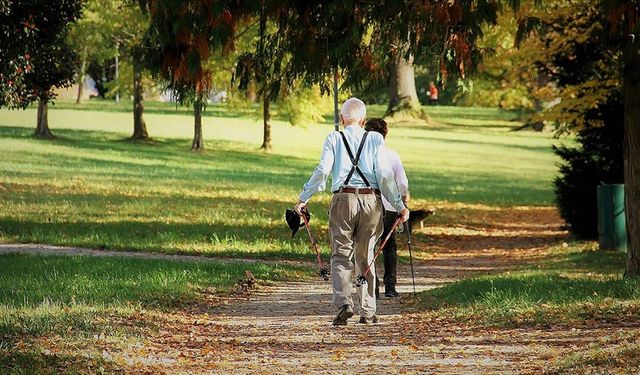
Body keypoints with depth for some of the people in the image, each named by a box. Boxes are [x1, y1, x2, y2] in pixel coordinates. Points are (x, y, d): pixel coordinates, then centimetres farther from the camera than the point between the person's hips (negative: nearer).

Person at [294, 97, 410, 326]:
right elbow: (384, 175, -1)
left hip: (343, 199, -1)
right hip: (371, 200, 1)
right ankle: (368, 311, 13)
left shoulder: (334, 139, 3)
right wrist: (399, 205, 4)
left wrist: (304, 198, 2)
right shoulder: (375, 139, 5)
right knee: (366, 257, 12)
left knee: (341, 256, 2)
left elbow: (322, 171, -6)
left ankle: (343, 303, -19)